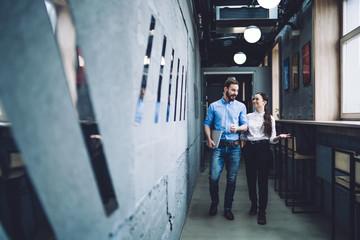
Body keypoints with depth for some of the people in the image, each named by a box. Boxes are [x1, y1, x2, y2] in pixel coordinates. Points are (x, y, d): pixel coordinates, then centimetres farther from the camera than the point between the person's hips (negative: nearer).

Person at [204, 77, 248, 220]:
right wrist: (209, 139, -6)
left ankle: (227, 208, 18)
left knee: (232, 179, 4)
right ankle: (214, 202, 18)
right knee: (213, 177, -8)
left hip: (234, 147, 1)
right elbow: (207, 124, 9)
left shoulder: (241, 106, 12)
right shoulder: (214, 106, 10)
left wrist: (237, 128, -14)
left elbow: (245, 125, 8)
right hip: (218, 146, -1)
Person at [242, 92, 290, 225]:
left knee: (262, 180, -5)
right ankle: (254, 204, 29)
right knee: (251, 178, 6)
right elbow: (243, 134, 13)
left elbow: (272, 138, 5)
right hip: (249, 148, 2)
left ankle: (262, 212, 2)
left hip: (263, 149, -2)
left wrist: (279, 137, -13)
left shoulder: (270, 118, 7)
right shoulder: (248, 117, 12)